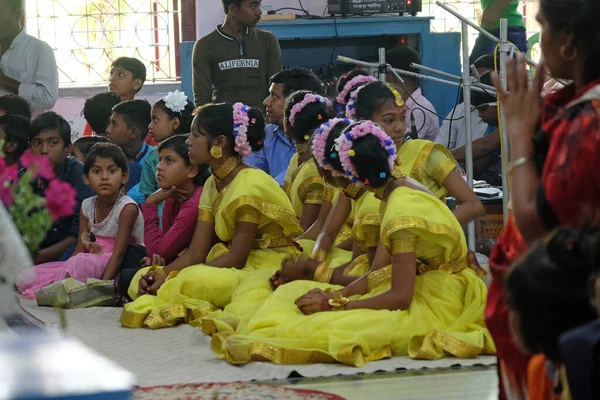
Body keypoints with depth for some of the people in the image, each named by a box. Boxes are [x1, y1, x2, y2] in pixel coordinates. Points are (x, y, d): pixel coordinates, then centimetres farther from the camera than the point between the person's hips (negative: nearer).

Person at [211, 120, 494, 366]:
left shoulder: (401, 210, -22)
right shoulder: (401, 189, 8)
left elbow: (400, 296, -24)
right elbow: (379, 273, 8)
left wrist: (334, 303, -20)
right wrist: (333, 294, -7)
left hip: (436, 305, -10)